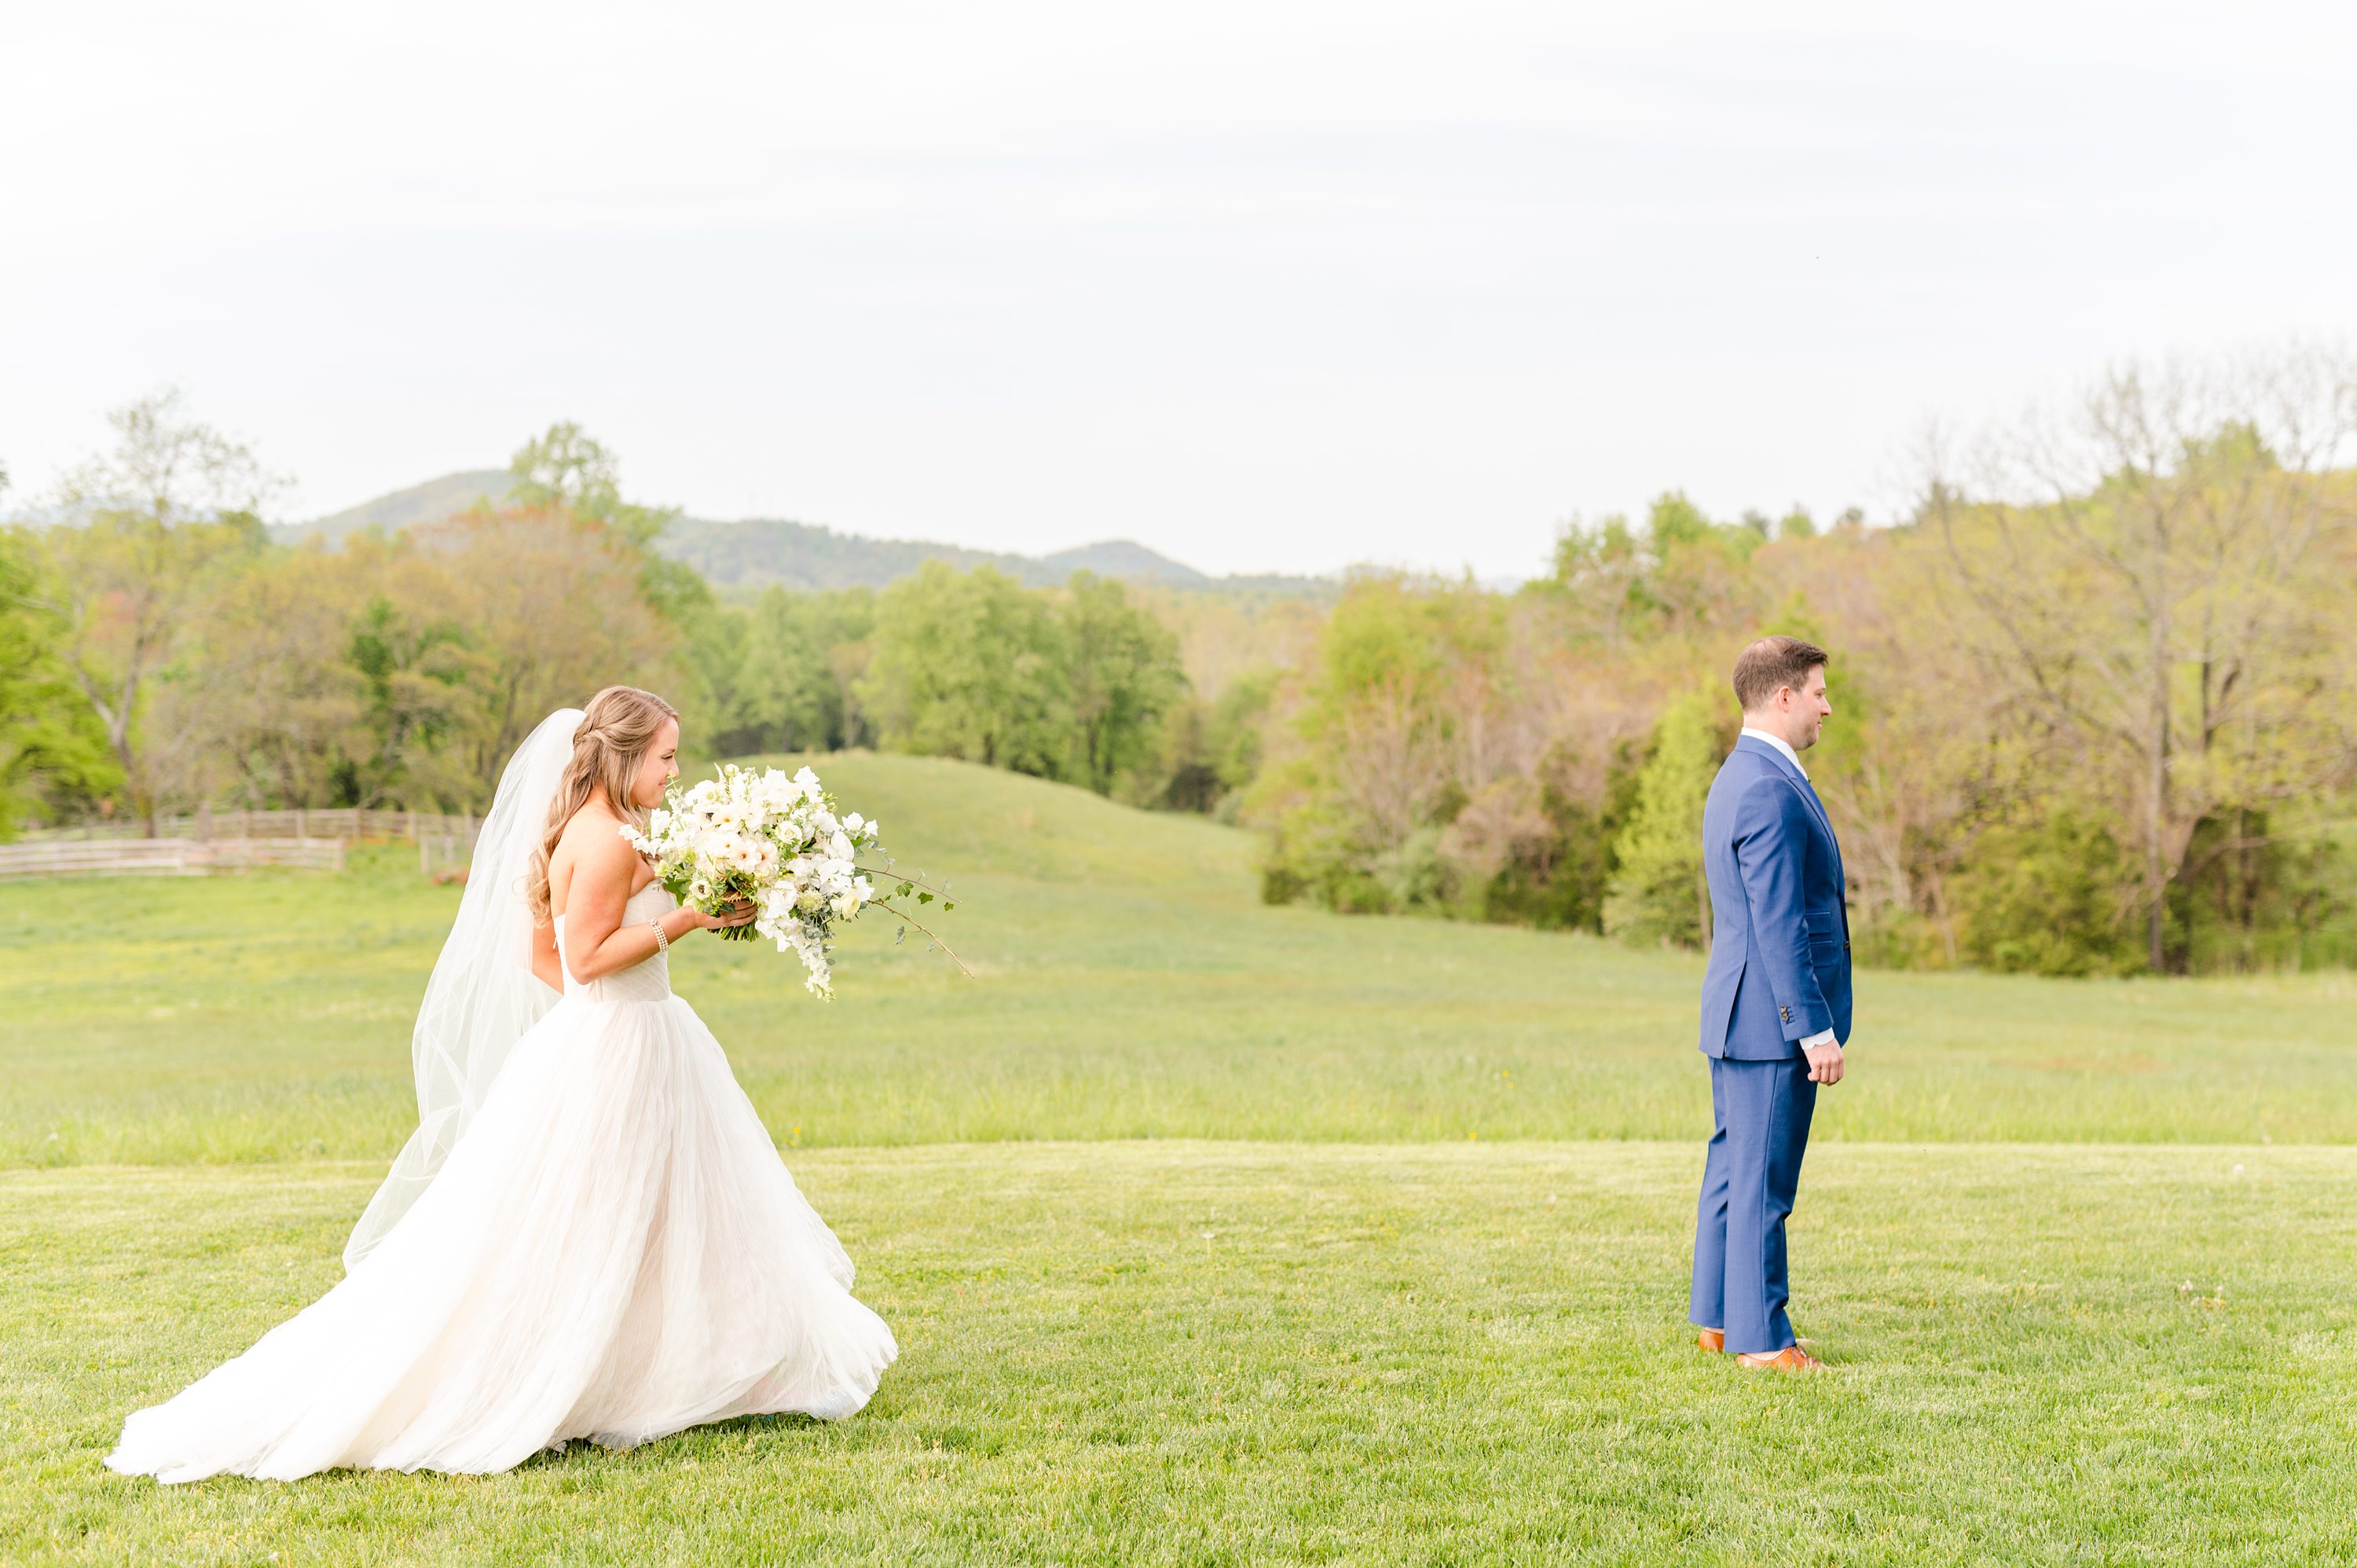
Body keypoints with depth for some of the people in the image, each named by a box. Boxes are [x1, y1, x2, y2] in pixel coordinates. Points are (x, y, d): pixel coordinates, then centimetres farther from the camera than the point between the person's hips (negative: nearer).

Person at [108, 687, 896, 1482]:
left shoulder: (573, 830, 11)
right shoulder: (609, 837, -18)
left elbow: (540, 952, 13)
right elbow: (587, 956, -22)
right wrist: (686, 918, -20)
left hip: (620, 1042, 10)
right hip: (611, 1054, -10)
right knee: (559, 1244, -4)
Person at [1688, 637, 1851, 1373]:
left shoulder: (1737, 779, 16)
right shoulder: (1770, 789, -18)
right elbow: (1779, 924, -22)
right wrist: (1814, 1027, -20)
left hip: (1739, 1019, 11)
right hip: (1773, 1018, -11)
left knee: (1733, 1169, 14)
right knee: (1762, 1181, -5)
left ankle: (1719, 1319, 22)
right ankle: (1761, 1337, 0)